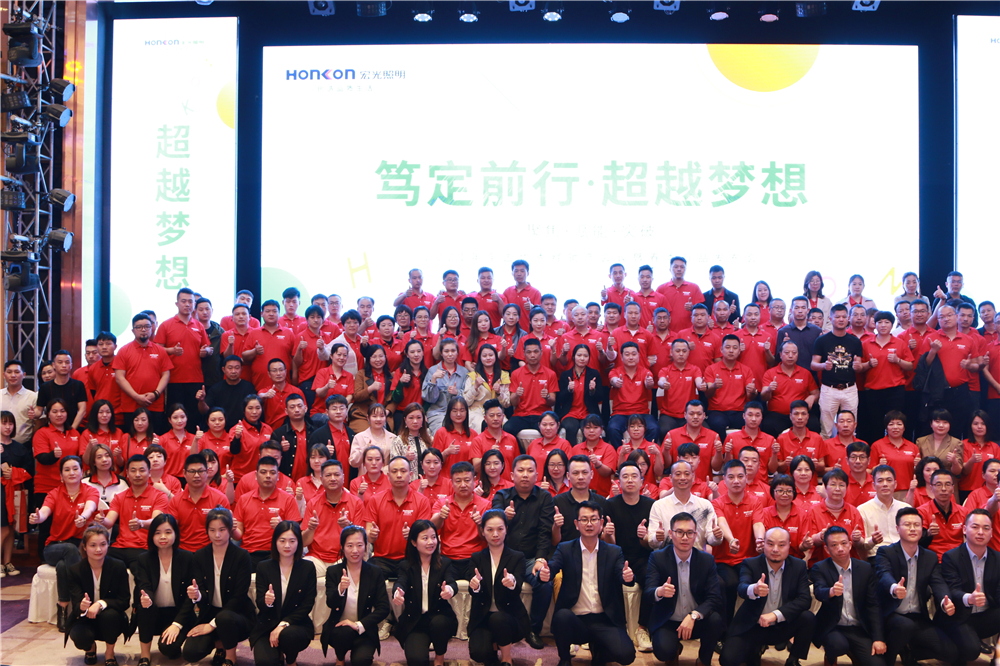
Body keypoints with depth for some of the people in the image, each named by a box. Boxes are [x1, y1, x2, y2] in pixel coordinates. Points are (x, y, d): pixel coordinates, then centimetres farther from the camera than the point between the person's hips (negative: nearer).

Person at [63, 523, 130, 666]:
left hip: (110, 621, 0)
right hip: (85, 621, 0)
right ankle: (90, 647, 10)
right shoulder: (74, 571, -10)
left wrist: (101, 604, -33)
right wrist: (82, 607, -44)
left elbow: (124, 602, -14)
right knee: (80, 637, -32)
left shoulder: (118, 567, -11)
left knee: (110, 614, -35)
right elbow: (76, 604, -18)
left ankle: (109, 653, -4)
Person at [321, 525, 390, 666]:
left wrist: (359, 625, -19)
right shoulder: (333, 571, -1)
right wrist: (340, 589, -36)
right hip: (338, 628, 1)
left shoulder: (375, 572, -2)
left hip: (365, 631, -1)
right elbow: (331, 603, -15)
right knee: (344, 632, -33)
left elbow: (384, 608, -7)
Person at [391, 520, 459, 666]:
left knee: (439, 622, -35)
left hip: (439, 617, 1)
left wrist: (450, 589, -43)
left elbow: (452, 583, -16)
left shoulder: (444, 563, 3)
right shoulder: (406, 566, 2)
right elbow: (401, 583, -17)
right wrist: (397, 593, -44)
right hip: (414, 623, -1)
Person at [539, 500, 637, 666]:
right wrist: (544, 573, -37)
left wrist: (628, 576, -34)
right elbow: (552, 567, -12)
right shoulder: (565, 549, 4)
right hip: (575, 620, -1)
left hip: (604, 621, 1)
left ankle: (598, 650, 14)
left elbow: (622, 575, -9)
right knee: (562, 615, -34)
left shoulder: (614, 552, 7)